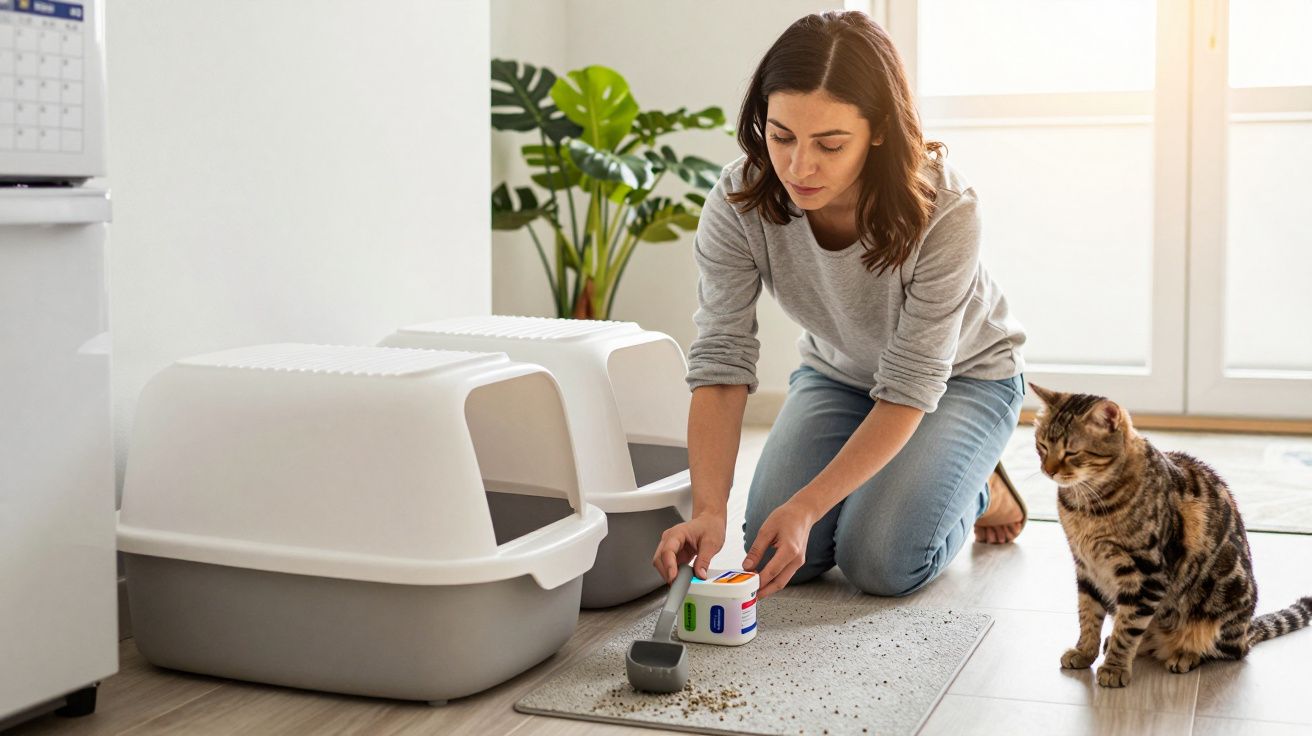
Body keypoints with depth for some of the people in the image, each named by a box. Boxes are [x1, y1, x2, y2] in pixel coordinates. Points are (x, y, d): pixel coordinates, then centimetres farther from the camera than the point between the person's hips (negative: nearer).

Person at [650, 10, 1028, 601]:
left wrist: (806, 507, -39)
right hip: (838, 374, 3)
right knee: (776, 551, -14)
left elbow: (910, 389, -31)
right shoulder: (738, 203, -28)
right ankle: (870, 480, 17)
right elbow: (721, 364, -28)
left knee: (881, 562, -20)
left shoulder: (943, 211, -36)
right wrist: (708, 510, -42)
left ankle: (981, 492, 11)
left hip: (961, 376, -3)